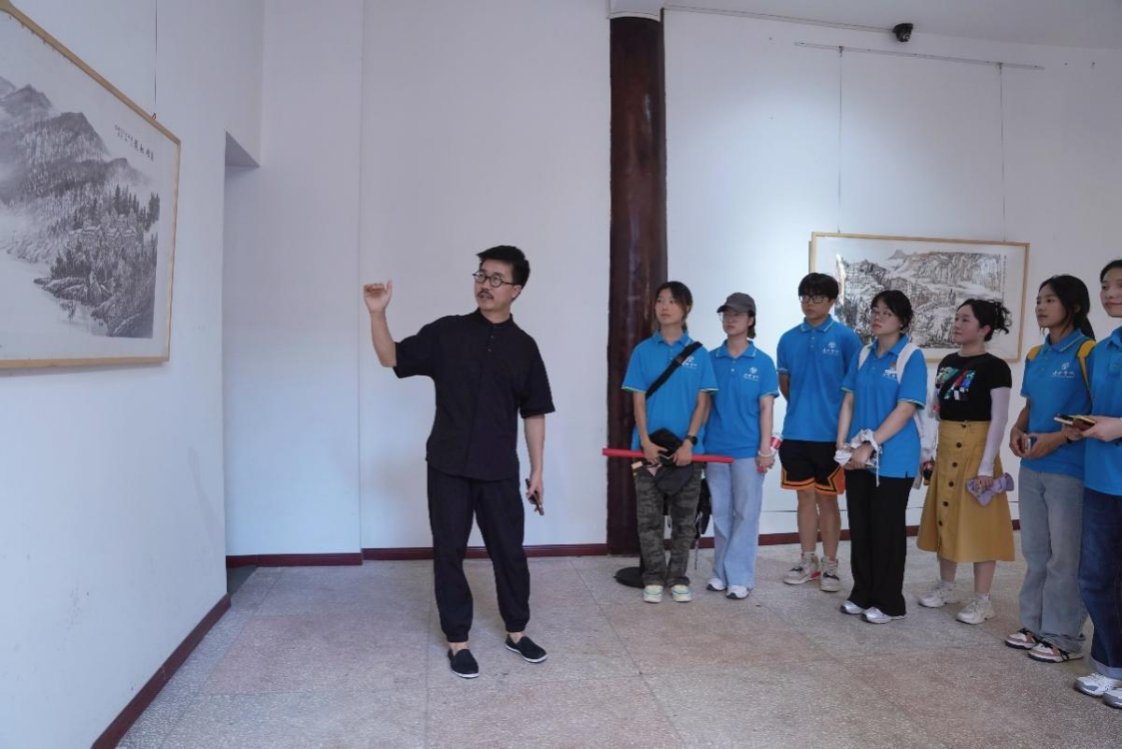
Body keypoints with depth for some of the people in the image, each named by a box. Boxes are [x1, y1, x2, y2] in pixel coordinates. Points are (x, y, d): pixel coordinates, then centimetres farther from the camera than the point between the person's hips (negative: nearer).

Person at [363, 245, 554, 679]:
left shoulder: (524, 347, 3)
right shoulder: (446, 333, 1)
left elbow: (534, 413, 6)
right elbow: (392, 358, -1)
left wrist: (537, 470, 4)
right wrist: (377, 314, -16)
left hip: (499, 470, 1)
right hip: (448, 466, 0)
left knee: (510, 551, 10)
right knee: (449, 551, 6)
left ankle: (516, 632, 30)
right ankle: (457, 640, 22)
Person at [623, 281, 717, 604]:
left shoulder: (698, 353, 2)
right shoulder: (643, 351, 2)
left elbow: (703, 403, -1)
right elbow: (638, 400, 0)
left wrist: (689, 442, -12)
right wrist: (645, 441, -11)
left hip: (687, 449, 0)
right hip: (650, 447, 0)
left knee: (684, 519, 9)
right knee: (649, 518, 5)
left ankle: (678, 578, 21)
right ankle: (653, 578, 18)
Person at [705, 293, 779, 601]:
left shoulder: (763, 362, -1)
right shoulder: (711, 359, 4)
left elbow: (766, 408, -2)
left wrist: (765, 449, -7)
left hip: (748, 449, -2)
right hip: (715, 447, 3)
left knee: (746, 513, 4)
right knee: (721, 513, 11)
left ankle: (740, 577, 12)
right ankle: (721, 572, 23)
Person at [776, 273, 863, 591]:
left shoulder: (845, 337, -6)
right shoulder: (789, 339, 5)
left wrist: (837, 419, -2)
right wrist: (801, 408, 13)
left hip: (830, 433, -3)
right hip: (796, 432, 3)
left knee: (827, 499, 6)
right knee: (805, 497, 12)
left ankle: (830, 564, 19)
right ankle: (808, 561, 24)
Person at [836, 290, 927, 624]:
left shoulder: (911, 357, -7)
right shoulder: (863, 355, 9)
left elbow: (905, 410, -15)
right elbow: (849, 401, 9)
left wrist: (869, 446, -19)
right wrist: (842, 444, -2)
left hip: (893, 459, -5)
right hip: (858, 457, 5)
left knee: (887, 530, 4)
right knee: (860, 528, 11)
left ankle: (889, 602, 18)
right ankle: (862, 594, 25)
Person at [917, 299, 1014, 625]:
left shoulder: (994, 368, -11)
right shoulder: (947, 363, 9)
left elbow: (999, 420, -13)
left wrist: (987, 466, -17)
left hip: (975, 449, -7)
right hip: (947, 449, 7)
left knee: (978, 522, -1)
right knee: (945, 516, 13)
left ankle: (982, 599, 10)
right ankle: (946, 586, 27)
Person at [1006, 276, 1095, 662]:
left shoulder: (1087, 352, -10)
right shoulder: (1035, 355, 11)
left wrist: (1058, 438, -20)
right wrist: (1017, 429, 0)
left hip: (1070, 469, -7)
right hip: (1031, 467, 7)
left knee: (1065, 556, 3)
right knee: (1035, 551, 14)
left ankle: (1064, 637, 15)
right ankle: (1034, 625, 26)